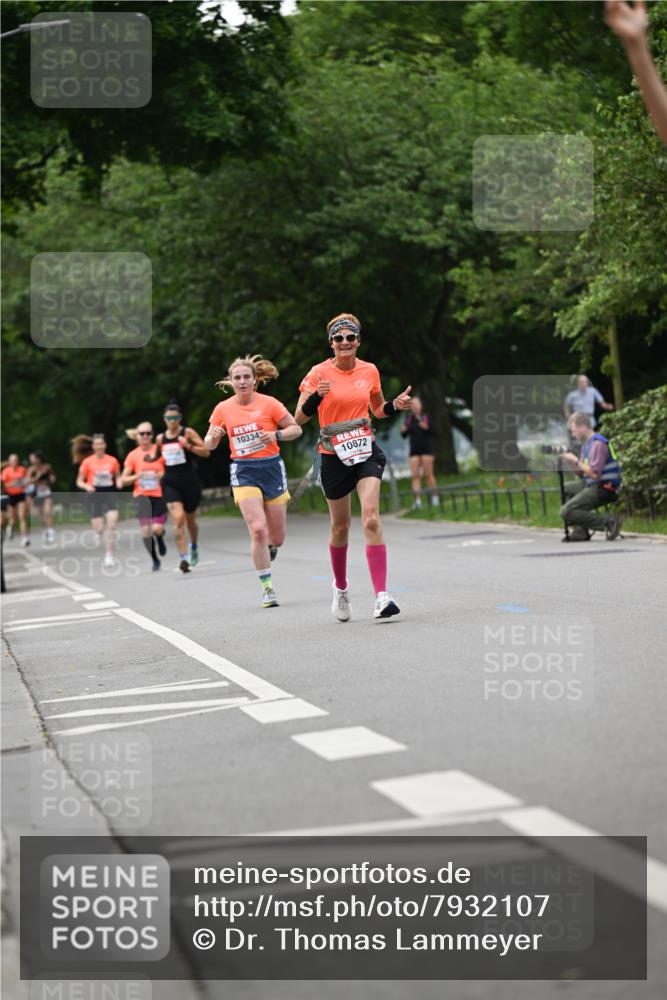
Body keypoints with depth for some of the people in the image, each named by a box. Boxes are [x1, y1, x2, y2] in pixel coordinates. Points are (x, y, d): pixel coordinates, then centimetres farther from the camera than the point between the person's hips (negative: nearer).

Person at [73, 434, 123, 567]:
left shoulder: (112, 461, 3)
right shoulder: (87, 462, -1)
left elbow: (118, 476, 18)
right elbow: (79, 482, 5)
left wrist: (119, 483, -4)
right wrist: (87, 486, -15)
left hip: (110, 494, 1)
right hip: (95, 495, -1)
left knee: (112, 522, -18)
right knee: (98, 529, -3)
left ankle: (109, 554, -8)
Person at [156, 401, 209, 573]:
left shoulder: (188, 433, -4)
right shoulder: (161, 438, 8)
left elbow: (206, 452, -10)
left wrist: (188, 445, -22)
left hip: (189, 481, -1)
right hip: (170, 483, 1)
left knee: (190, 521, 13)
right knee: (178, 519, -18)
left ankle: (194, 547, 44)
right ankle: (184, 558, -20)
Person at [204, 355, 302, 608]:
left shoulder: (269, 404, -5)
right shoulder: (223, 409, 0)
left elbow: (296, 429, 1)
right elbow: (209, 445, 9)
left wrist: (276, 435, -18)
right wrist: (213, 436, -14)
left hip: (272, 468, 0)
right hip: (243, 472, 0)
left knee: (276, 538, 5)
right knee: (258, 530, -18)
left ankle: (268, 549, 44)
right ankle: (267, 588, -8)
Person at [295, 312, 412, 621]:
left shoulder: (369, 371, 3)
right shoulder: (319, 373, -6)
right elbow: (299, 417, -8)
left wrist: (395, 405, -2)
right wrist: (316, 397, -26)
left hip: (366, 451, 1)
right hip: (334, 456, -1)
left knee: (371, 517, -18)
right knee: (340, 527, 11)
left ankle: (381, 596, -23)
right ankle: (340, 588, 36)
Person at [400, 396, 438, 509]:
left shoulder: (426, 417, -1)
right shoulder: (409, 419, 9)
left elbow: (432, 432, -7)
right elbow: (404, 435, 12)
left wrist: (426, 428, -24)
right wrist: (403, 430, -8)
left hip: (426, 449, -3)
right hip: (414, 450, 3)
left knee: (428, 474, -3)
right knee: (415, 475, -5)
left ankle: (434, 497, 8)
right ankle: (417, 500, -9)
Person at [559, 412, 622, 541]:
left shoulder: (598, 444, -15)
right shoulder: (586, 444, 15)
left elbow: (594, 474, -22)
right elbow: (582, 474, 18)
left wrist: (576, 461, -14)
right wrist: (570, 462, 2)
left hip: (604, 489, -10)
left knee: (566, 512, -14)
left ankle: (608, 521, -17)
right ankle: (580, 531, 8)